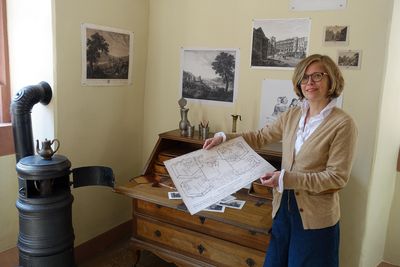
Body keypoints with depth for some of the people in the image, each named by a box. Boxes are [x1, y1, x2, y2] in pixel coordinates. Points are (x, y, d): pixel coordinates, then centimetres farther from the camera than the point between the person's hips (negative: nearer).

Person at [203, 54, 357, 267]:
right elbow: (260, 137, 10)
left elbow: (337, 177, -17)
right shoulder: (292, 115, 3)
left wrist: (286, 179, -23)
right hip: (284, 207, 5)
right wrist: (224, 137, -3)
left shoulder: (343, 124, -15)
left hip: (316, 217, -5)